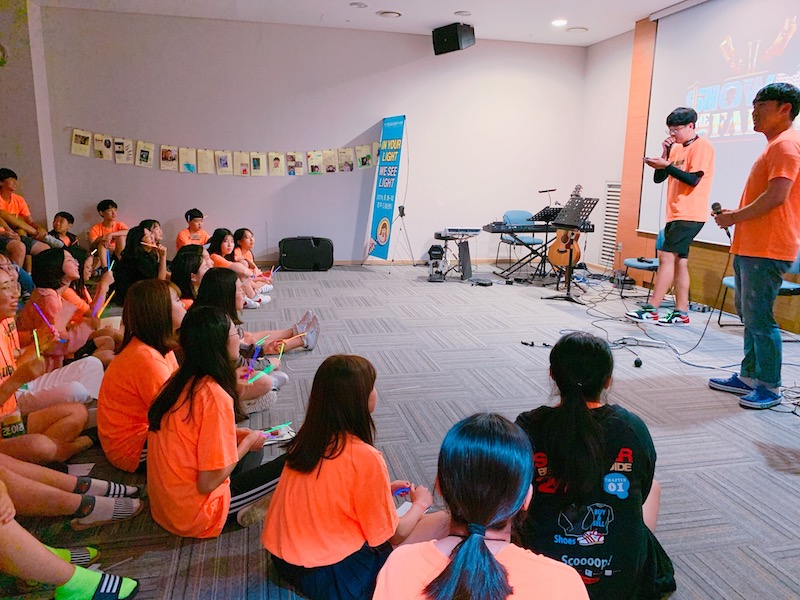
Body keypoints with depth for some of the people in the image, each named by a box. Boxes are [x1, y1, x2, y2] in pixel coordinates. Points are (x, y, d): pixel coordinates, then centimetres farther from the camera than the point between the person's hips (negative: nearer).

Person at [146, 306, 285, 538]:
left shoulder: (181, 380, -1)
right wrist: (247, 443, -9)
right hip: (194, 516, -8)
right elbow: (208, 483, -23)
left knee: (252, 449, 21)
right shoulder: (215, 395, -26)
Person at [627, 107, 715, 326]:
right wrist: (665, 154, 0)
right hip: (676, 213, 9)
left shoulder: (702, 146, -8)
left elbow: (693, 180, -17)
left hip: (689, 215, -9)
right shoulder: (676, 149, 16)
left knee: (666, 257, -13)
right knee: (679, 261, 8)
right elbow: (658, 179, 12)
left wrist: (667, 165, -21)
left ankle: (652, 310, -12)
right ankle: (681, 313, 12)